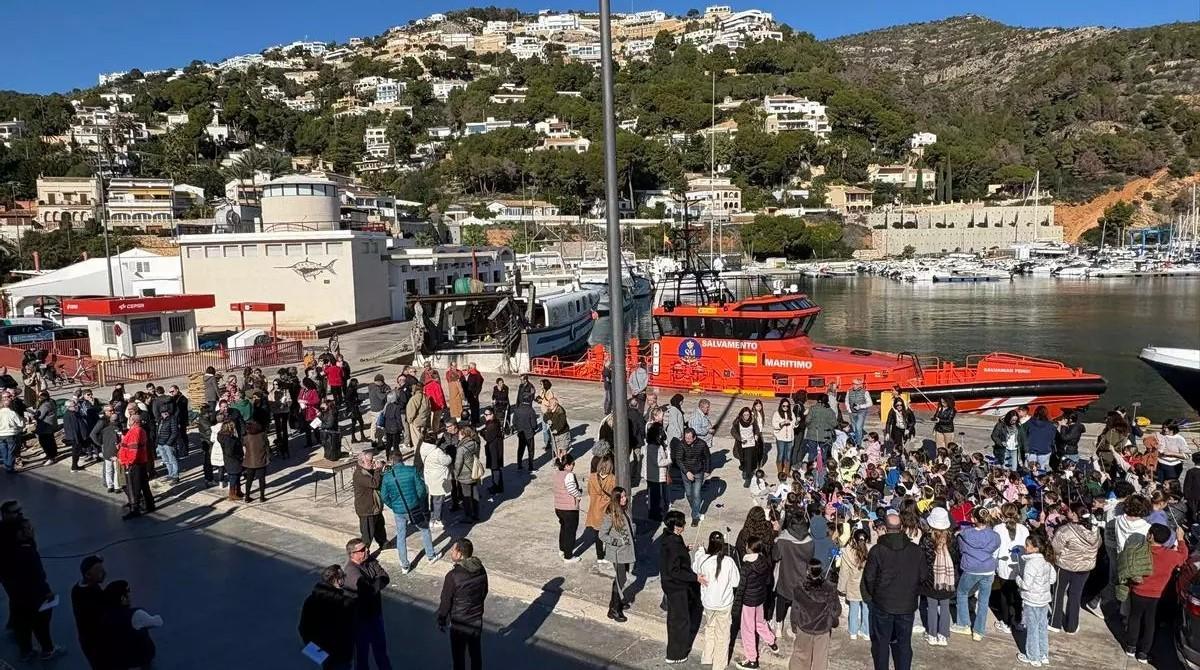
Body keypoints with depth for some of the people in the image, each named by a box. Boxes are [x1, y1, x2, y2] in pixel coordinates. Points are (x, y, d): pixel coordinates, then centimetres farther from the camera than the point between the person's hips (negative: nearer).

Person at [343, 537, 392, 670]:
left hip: (375, 612, 7)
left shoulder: (370, 560, -4)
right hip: (360, 618, -7)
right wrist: (378, 582, -16)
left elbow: (385, 578, -8)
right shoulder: (351, 571, -29)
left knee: (380, 644, 25)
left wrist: (373, 583, -24)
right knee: (362, 649, 13)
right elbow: (371, 589, -34)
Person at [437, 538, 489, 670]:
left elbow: (445, 601, -16)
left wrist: (441, 621, 0)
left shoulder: (453, 576, -27)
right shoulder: (481, 570, -9)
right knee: (476, 652, 22)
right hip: (477, 620, 5)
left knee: (458, 655, 15)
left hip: (459, 624, -5)